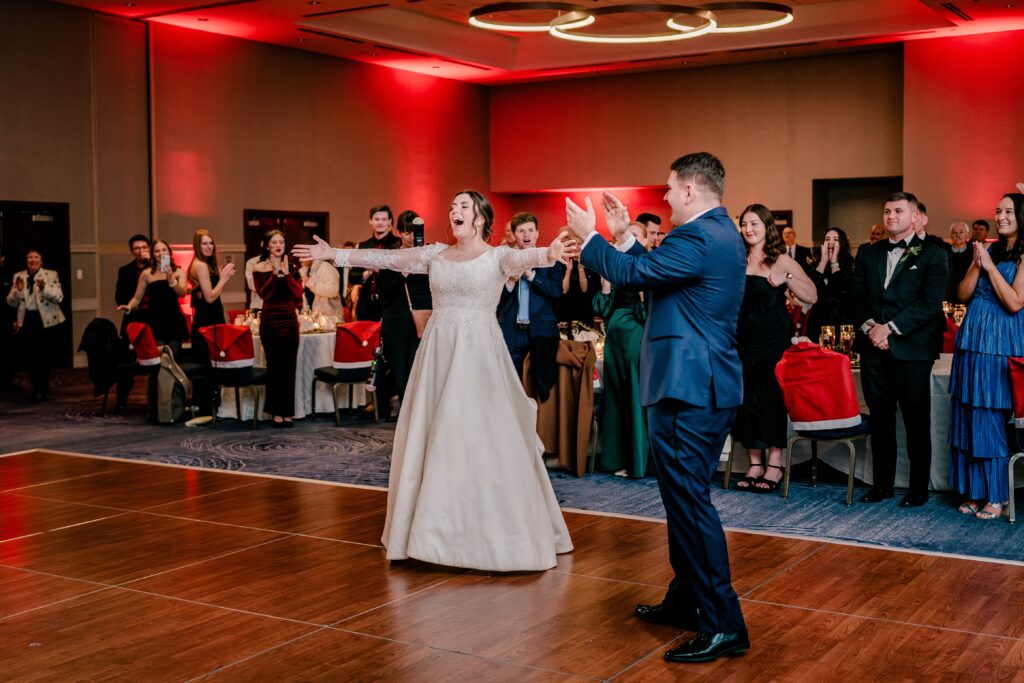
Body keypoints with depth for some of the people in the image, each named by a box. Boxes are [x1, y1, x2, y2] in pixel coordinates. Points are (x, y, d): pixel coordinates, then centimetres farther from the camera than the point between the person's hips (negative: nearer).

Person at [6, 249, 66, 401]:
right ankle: (36, 386, 25)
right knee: (29, 356, 5)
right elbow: (11, 302, 6)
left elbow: (59, 297, -10)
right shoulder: (18, 276, 8)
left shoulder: (51, 275, 0)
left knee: (45, 355, 3)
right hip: (27, 320, 3)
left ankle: (43, 388, 17)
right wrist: (18, 290, -13)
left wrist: (44, 288, -26)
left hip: (46, 320, -2)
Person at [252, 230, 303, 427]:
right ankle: (276, 412, 6)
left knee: (289, 366, 3)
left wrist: (287, 273, -9)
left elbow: (298, 294, -1)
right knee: (275, 365, -1)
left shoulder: (292, 268, 10)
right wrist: (275, 273, -15)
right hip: (270, 321, -3)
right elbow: (264, 294, -12)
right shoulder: (260, 268, 1)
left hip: (290, 320, 3)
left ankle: (286, 412, 9)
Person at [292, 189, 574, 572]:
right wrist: (335, 254, 10)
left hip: (478, 355, -4)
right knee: (432, 439, 6)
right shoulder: (435, 254, 11)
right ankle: (439, 530, 17)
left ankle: (491, 535, 5)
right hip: (438, 354, 5)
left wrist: (550, 254, -44)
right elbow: (386, 259, 12)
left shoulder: (497, 256, -2)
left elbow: (524, 258, -22)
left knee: (481, 440, -6)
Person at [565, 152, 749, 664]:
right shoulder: (721, 232, 16)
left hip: (688, 390, -11)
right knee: (686, 496, 19)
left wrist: (588, 235, -5)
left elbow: (632, 274, -18)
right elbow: (654, 272, 18)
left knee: (689, 500, -7)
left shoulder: (698, 238, -17)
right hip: (709, 384, 11)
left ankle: (723, 625, -2)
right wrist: (624, 236, 17)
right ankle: (684, 602, 31)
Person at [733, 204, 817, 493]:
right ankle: (755, 464, 12)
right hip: (744, 339, 4)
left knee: (772, 397, -3)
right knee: (747, 399, 3)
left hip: (775, 339, -4)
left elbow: (812, 296, -8)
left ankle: (775, 464, 4)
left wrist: (787, 278, -20)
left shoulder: (781, 261, -1)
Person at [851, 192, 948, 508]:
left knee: (916, 422, 2)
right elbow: (857, 296, 10)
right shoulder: (868, 253, 16)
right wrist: (869, 326, -8)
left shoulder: (933, 255, 2)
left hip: (911, 348, -4)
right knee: (880, 419, 8)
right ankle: (882, 484, 17)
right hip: (874, 348, 4)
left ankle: (919, 489, 10)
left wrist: (890, 328, -15)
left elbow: (930, 303, -8)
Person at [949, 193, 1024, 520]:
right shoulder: (990, 250, 11)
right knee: (968, 418, 8)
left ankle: (997, 497, 10)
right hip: (972, 341, 7)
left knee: (991, 419, -2)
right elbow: (963, 294, 8)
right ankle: (976, 492, 18)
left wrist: (990, 266, -14)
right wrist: (977, 264, -6)